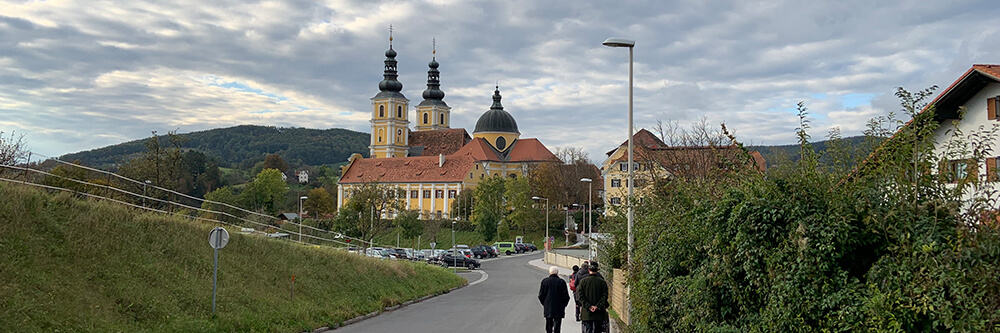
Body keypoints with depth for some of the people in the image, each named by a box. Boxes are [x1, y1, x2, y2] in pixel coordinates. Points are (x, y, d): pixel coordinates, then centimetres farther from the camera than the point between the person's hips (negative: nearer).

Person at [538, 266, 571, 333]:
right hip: (559, 309, -2)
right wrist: (563, 305, 9)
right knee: (557, 327, 0)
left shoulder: (544, 281, -2)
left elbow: (540, 296, 1)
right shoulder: (561, 282, -7)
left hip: (547, 308, 2)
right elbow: (566, 296, -5)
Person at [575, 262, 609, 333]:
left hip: (586, 313, 0)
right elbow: (605, 296, -6)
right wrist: (598, 306, -8)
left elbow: (580, 295, -5)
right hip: (599, 314, 0)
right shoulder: (602, 282, -2)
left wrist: (588, 306, -7)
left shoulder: (583, 281, -2)